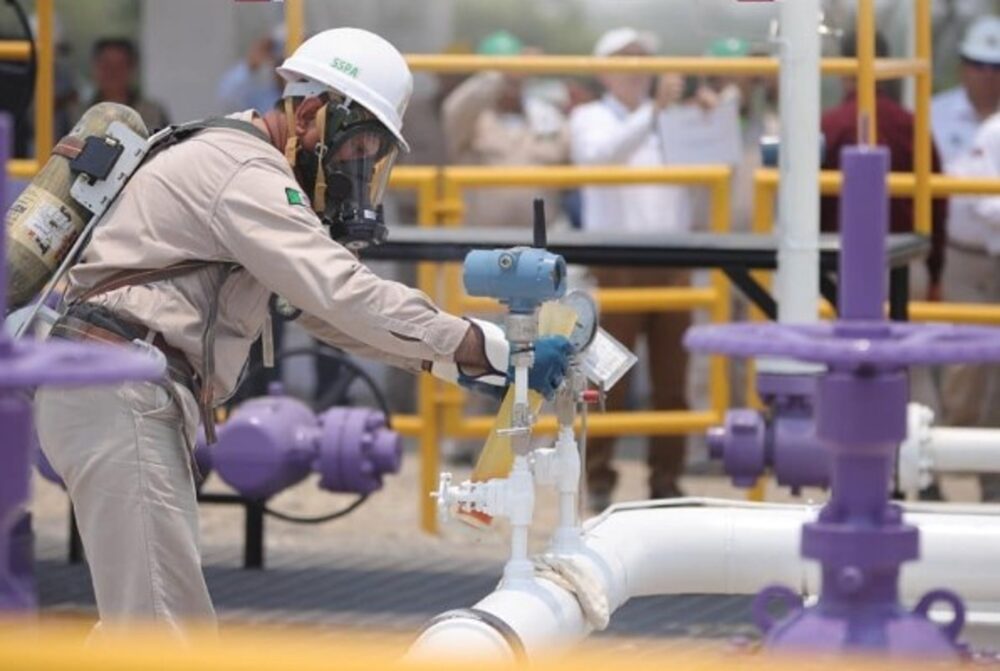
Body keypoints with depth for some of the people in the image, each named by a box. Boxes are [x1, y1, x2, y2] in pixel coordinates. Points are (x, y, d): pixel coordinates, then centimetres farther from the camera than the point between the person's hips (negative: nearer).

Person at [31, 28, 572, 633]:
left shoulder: (257, 177, 22)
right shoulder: (245, 171, -11)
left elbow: (327, 313, 22)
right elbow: (346, 296, -21)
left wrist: (458, 356, 9)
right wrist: (490, 349, -20)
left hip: (125, 400, 11)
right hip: (118, 395, -11)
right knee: (157, 625, -14)